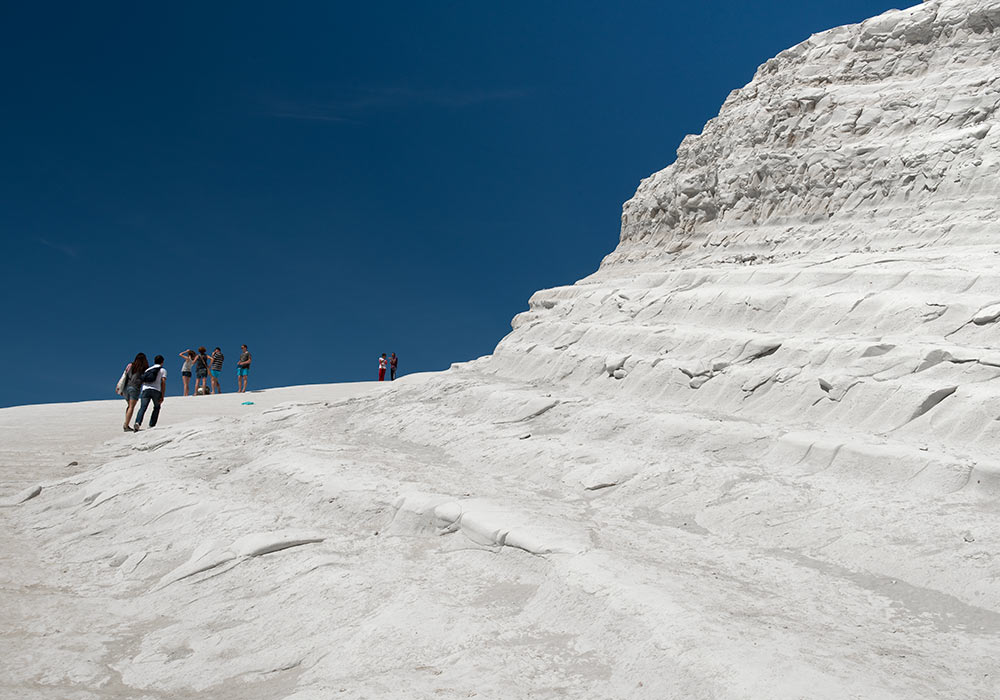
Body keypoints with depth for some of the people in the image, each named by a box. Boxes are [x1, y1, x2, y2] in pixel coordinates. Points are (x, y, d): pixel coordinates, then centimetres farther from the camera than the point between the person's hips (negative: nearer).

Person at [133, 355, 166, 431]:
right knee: (157, 407, 18)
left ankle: (137, 423, -30)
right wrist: (162, 396, 1)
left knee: (142, 408, -8)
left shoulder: (148, 369, 28)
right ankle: (152, 425, 12)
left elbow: (143, 381, 21)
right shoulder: (163, 370, 15)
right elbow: (163, 383, 3)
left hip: (145, 390, 2)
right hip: (156, 390, -2)